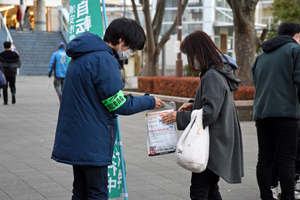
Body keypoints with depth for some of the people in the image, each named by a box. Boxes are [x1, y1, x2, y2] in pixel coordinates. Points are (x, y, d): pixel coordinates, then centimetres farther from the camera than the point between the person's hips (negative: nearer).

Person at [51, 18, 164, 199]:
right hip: (92, 142, -10)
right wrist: (149, 102, -3)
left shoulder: (82, 57, 14)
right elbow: (119, 105, -16)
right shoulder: (104, 60, -18)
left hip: (75, 138, 10)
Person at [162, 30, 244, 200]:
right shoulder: (220, 72, 13)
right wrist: (195, 106, 11)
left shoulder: (212, 76, -19)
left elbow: (209, 114, -24)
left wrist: (179, 117, -18)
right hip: (216, 144, 11)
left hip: (213, 145, -11)